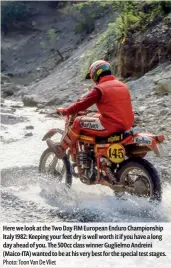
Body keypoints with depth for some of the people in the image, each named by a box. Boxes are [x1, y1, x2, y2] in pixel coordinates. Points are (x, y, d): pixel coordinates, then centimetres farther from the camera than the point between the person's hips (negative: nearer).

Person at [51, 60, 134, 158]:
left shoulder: (99, 89, -8)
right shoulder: (123, 85, 15)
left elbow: (82, 104, -5)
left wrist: (64, 111, 8)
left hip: (111, 125, -8)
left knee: (79, 122, 3)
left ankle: (61, 149, 11)